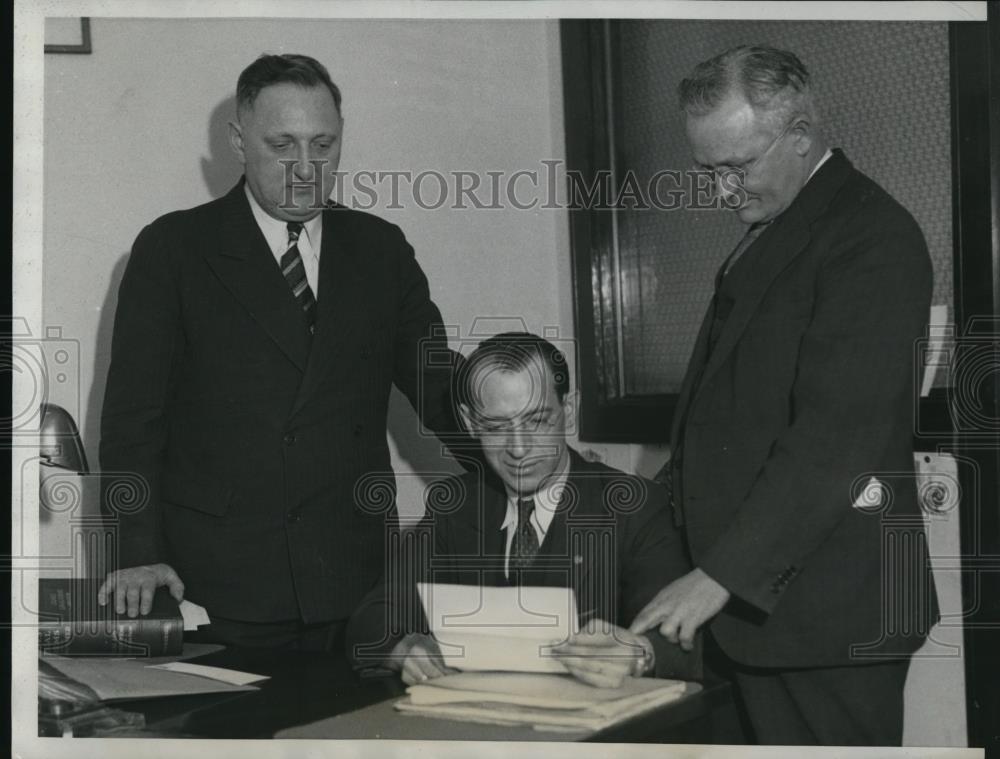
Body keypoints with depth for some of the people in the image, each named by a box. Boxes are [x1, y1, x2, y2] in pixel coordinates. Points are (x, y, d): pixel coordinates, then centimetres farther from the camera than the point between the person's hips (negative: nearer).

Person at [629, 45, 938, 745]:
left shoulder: (871, 236, -13)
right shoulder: (770, 231, 18)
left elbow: (838, 435, -21)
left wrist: (720, 574, -24)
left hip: (828, 603, -8)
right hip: (754, 592, 8)